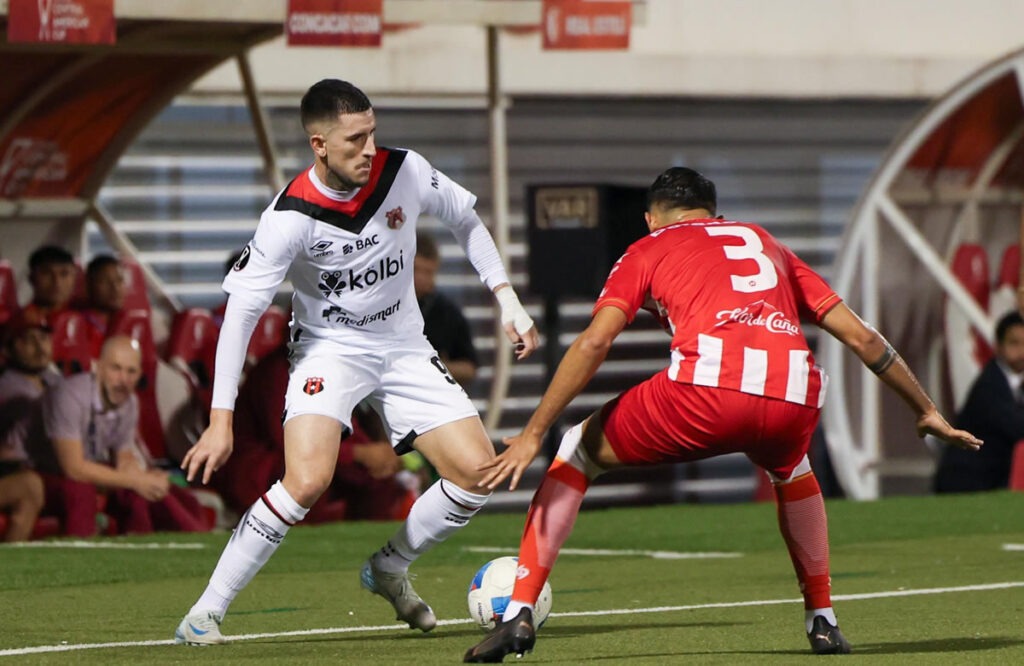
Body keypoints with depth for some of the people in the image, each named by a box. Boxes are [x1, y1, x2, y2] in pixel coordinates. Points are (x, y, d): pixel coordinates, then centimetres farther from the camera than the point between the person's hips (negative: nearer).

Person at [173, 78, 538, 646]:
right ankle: (206, 611, -16)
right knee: (308, 478, -28)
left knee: (478, 472, -7)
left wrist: (507, 300, 1)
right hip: (329, 349, -5)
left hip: (403, 348, 5)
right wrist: (220, 419, -25)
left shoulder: (405, 172, -13)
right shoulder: (291, 216, -24)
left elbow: (465, 221, 8)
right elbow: (241, 311, -21)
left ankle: (389, 568, 19)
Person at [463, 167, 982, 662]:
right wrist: (926, 412, 41)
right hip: (794, 397, 3)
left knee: (578, 453, 21)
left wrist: (532, 435, 10)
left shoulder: (647, 250, 25)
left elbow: (594, 342, 9)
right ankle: (823, 620, 34)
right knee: (791, 471, 40)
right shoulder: (763, 243, 35)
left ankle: (518, 615, 10)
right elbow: (861, 336, 31)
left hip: (707, 388, -3)